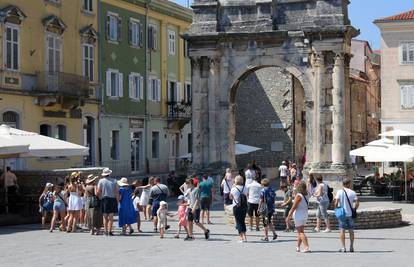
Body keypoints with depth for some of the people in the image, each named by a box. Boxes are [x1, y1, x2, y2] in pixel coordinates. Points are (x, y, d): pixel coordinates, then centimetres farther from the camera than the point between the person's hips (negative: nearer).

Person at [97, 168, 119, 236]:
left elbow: (98, 192, -4)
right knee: (111, 216, 3)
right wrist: (117, 200, 7)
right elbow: (117, 192, 1)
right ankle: (110, 231, -1)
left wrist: (100, 197, 12)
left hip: (104, 199, 0)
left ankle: (105, 231, 4)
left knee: (105, 216, 7)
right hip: (112, 199, 0)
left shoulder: (101, 181, 1)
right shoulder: (114, 181, 4)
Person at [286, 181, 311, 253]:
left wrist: (288, 217, -13)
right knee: (301, 231, 17)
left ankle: (307, 247, -15)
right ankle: (298, 247, 24)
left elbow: (294, 207, -17)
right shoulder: (306, 195, 5)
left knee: (300, 232, -5)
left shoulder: (298, 196, -16)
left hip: (298, 214, -7)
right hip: (305, 214, 7)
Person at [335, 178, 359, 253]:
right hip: (350, 214, 1)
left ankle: (343, 247, -4)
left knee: (342, 231, 1)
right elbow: (357, 203, -8)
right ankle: (351, 247, 13)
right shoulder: (352, 192, 0)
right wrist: (354, 210, 6)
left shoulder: (339, 192, -3)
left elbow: (336, 202, -13)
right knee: (351, 231, 11)